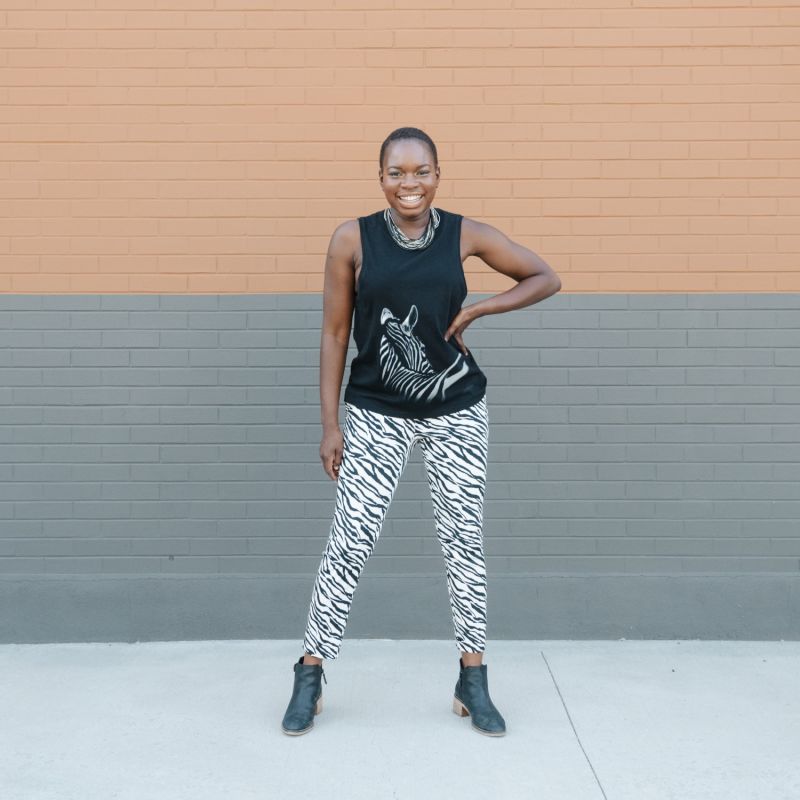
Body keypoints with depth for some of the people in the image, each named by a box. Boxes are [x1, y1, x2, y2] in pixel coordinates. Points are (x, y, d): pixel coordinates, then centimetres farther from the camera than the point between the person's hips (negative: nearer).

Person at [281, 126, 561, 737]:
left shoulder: (464, 235, -3)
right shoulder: (353, 239, -6)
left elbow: (546, 279, 6)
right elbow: (335, 334, -1)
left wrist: (474, 312, -6)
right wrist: (331, 424, -3)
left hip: (457, 411, 2)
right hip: (377, 414, -1)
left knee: (464, 539, 7)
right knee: (350, 542, -3)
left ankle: (474, 680, 22)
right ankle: (311, 674, 15)